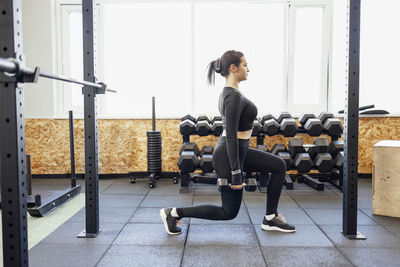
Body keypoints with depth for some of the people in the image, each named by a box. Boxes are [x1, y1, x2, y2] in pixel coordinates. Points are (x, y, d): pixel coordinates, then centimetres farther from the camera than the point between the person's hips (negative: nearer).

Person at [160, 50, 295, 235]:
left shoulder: (229, 92, 9)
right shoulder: (234, 96, -22)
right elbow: (231, 136, -25)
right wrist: (236, 173, -22)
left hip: (238, 150, 10)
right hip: (229, 155, -10)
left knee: (279, 166, 14)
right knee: (229, 212, 7)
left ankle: (270, 219, 21)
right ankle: (174, 213, 10)